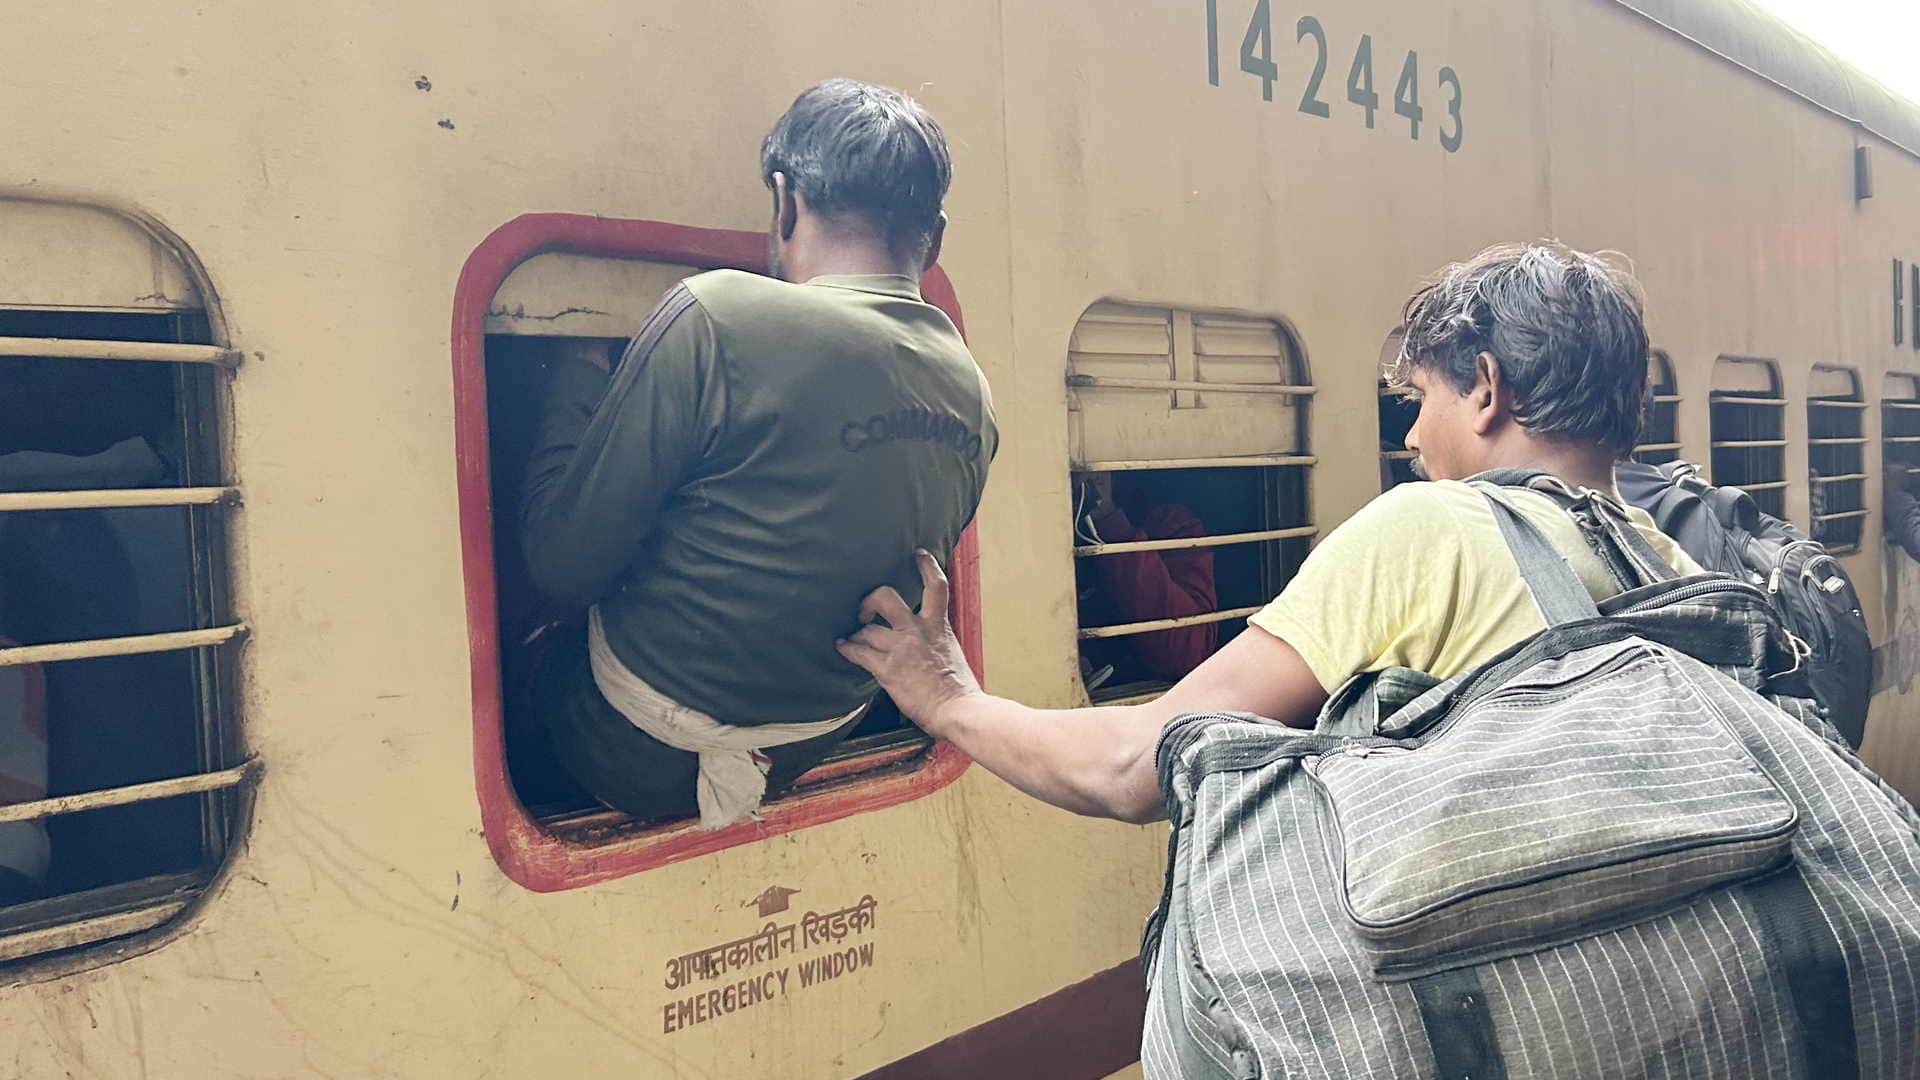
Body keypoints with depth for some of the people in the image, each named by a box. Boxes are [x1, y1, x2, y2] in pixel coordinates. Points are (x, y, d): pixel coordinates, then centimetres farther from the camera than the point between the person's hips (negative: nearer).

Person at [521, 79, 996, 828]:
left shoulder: (717, 316, -25)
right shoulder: (972, 392, -5)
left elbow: (562, 566, -18)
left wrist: (573, 392, -3)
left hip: (642, 759, -6)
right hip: (810, 753, 6)